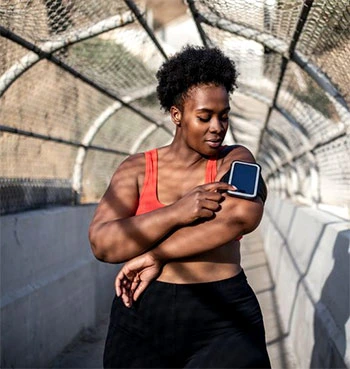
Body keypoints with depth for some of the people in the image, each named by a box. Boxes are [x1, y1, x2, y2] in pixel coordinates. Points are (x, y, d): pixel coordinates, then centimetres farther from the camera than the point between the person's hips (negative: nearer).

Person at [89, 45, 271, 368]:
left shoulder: (236, 160, 1)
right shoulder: (137, 169, 3)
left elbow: (245, 215, -20)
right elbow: (103, 244, -9)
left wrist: (156, 256, -17)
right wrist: (177, 212, -21)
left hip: (224, 323, -1)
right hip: (142, 321, 1)